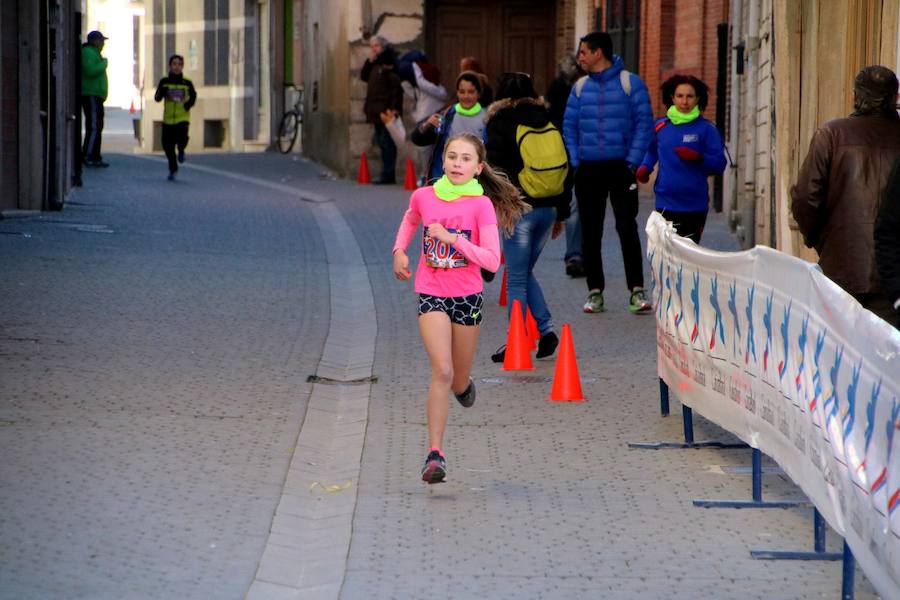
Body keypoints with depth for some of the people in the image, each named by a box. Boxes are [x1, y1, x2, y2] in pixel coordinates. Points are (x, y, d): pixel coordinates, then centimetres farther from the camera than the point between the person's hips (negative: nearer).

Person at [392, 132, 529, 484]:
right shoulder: (423, 197, -2)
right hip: (431, 295, 0)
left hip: (468, 296, 0)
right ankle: (435, 454, -18)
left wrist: (451, 237, -23)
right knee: (442, 371, -18)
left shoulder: (481, 205, -11)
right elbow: (410, 219, 24)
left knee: (459, 381, 13)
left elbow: (492, 260, -17)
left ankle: (463, 384, 53)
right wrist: (399, 250, 9)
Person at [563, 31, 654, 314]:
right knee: (590, 233, 5)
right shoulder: (580, 87, 10)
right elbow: (569, 126, 12)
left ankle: (637, 291, -8)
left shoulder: (630, 83, -2)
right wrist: (576, 161, 0)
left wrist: (632, 162, -10)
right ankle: (595, 292, 12)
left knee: (627, 227, -11)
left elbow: (644, 123, -4)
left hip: (620, 167, -4)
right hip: (588, 171, 4)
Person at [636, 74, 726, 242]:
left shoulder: (706, 128, -1)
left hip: (695, 207, -1)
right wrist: (644, 167, 6)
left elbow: (719, 163, -4)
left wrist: (698, 158, -21)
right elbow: (651, 151, 25)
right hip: (666, 204, 1)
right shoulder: (660, 126, 7)